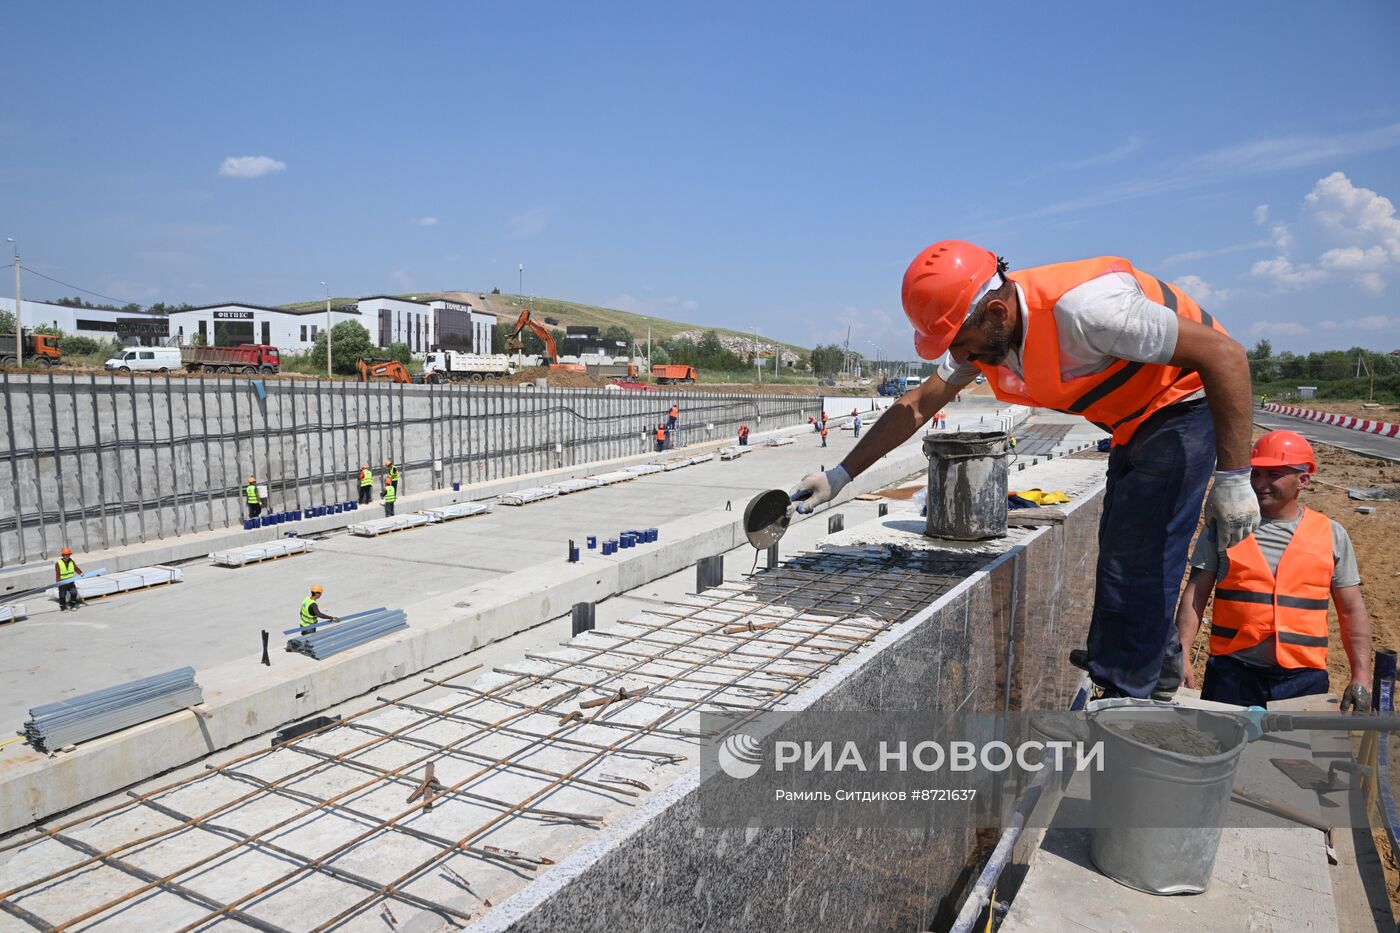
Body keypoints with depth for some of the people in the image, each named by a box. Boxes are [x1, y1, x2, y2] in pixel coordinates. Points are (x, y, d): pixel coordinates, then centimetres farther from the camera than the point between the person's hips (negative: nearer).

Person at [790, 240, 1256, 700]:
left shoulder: (1083, 308, -37)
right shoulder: (984, 335, -11)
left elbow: (1225, 352, -31)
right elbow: (917, 405, 0)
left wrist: (1232, 477, -30)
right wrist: (840, 475, -2)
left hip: (1187, 400, -8)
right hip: (1134, 421, 8)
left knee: (1138, 558, -11)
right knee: (1119, 552, 14)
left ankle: (1120, 693, 4)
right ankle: (1161, 658, 33)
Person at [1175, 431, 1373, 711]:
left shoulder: (1331, 535, 7)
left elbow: (1352, 611, 9)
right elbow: (1195, 596, 0)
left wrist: (1361, 678, 0)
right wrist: (1182, 657, -9)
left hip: (1304, 677, 1)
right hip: (1232, 672, -1)